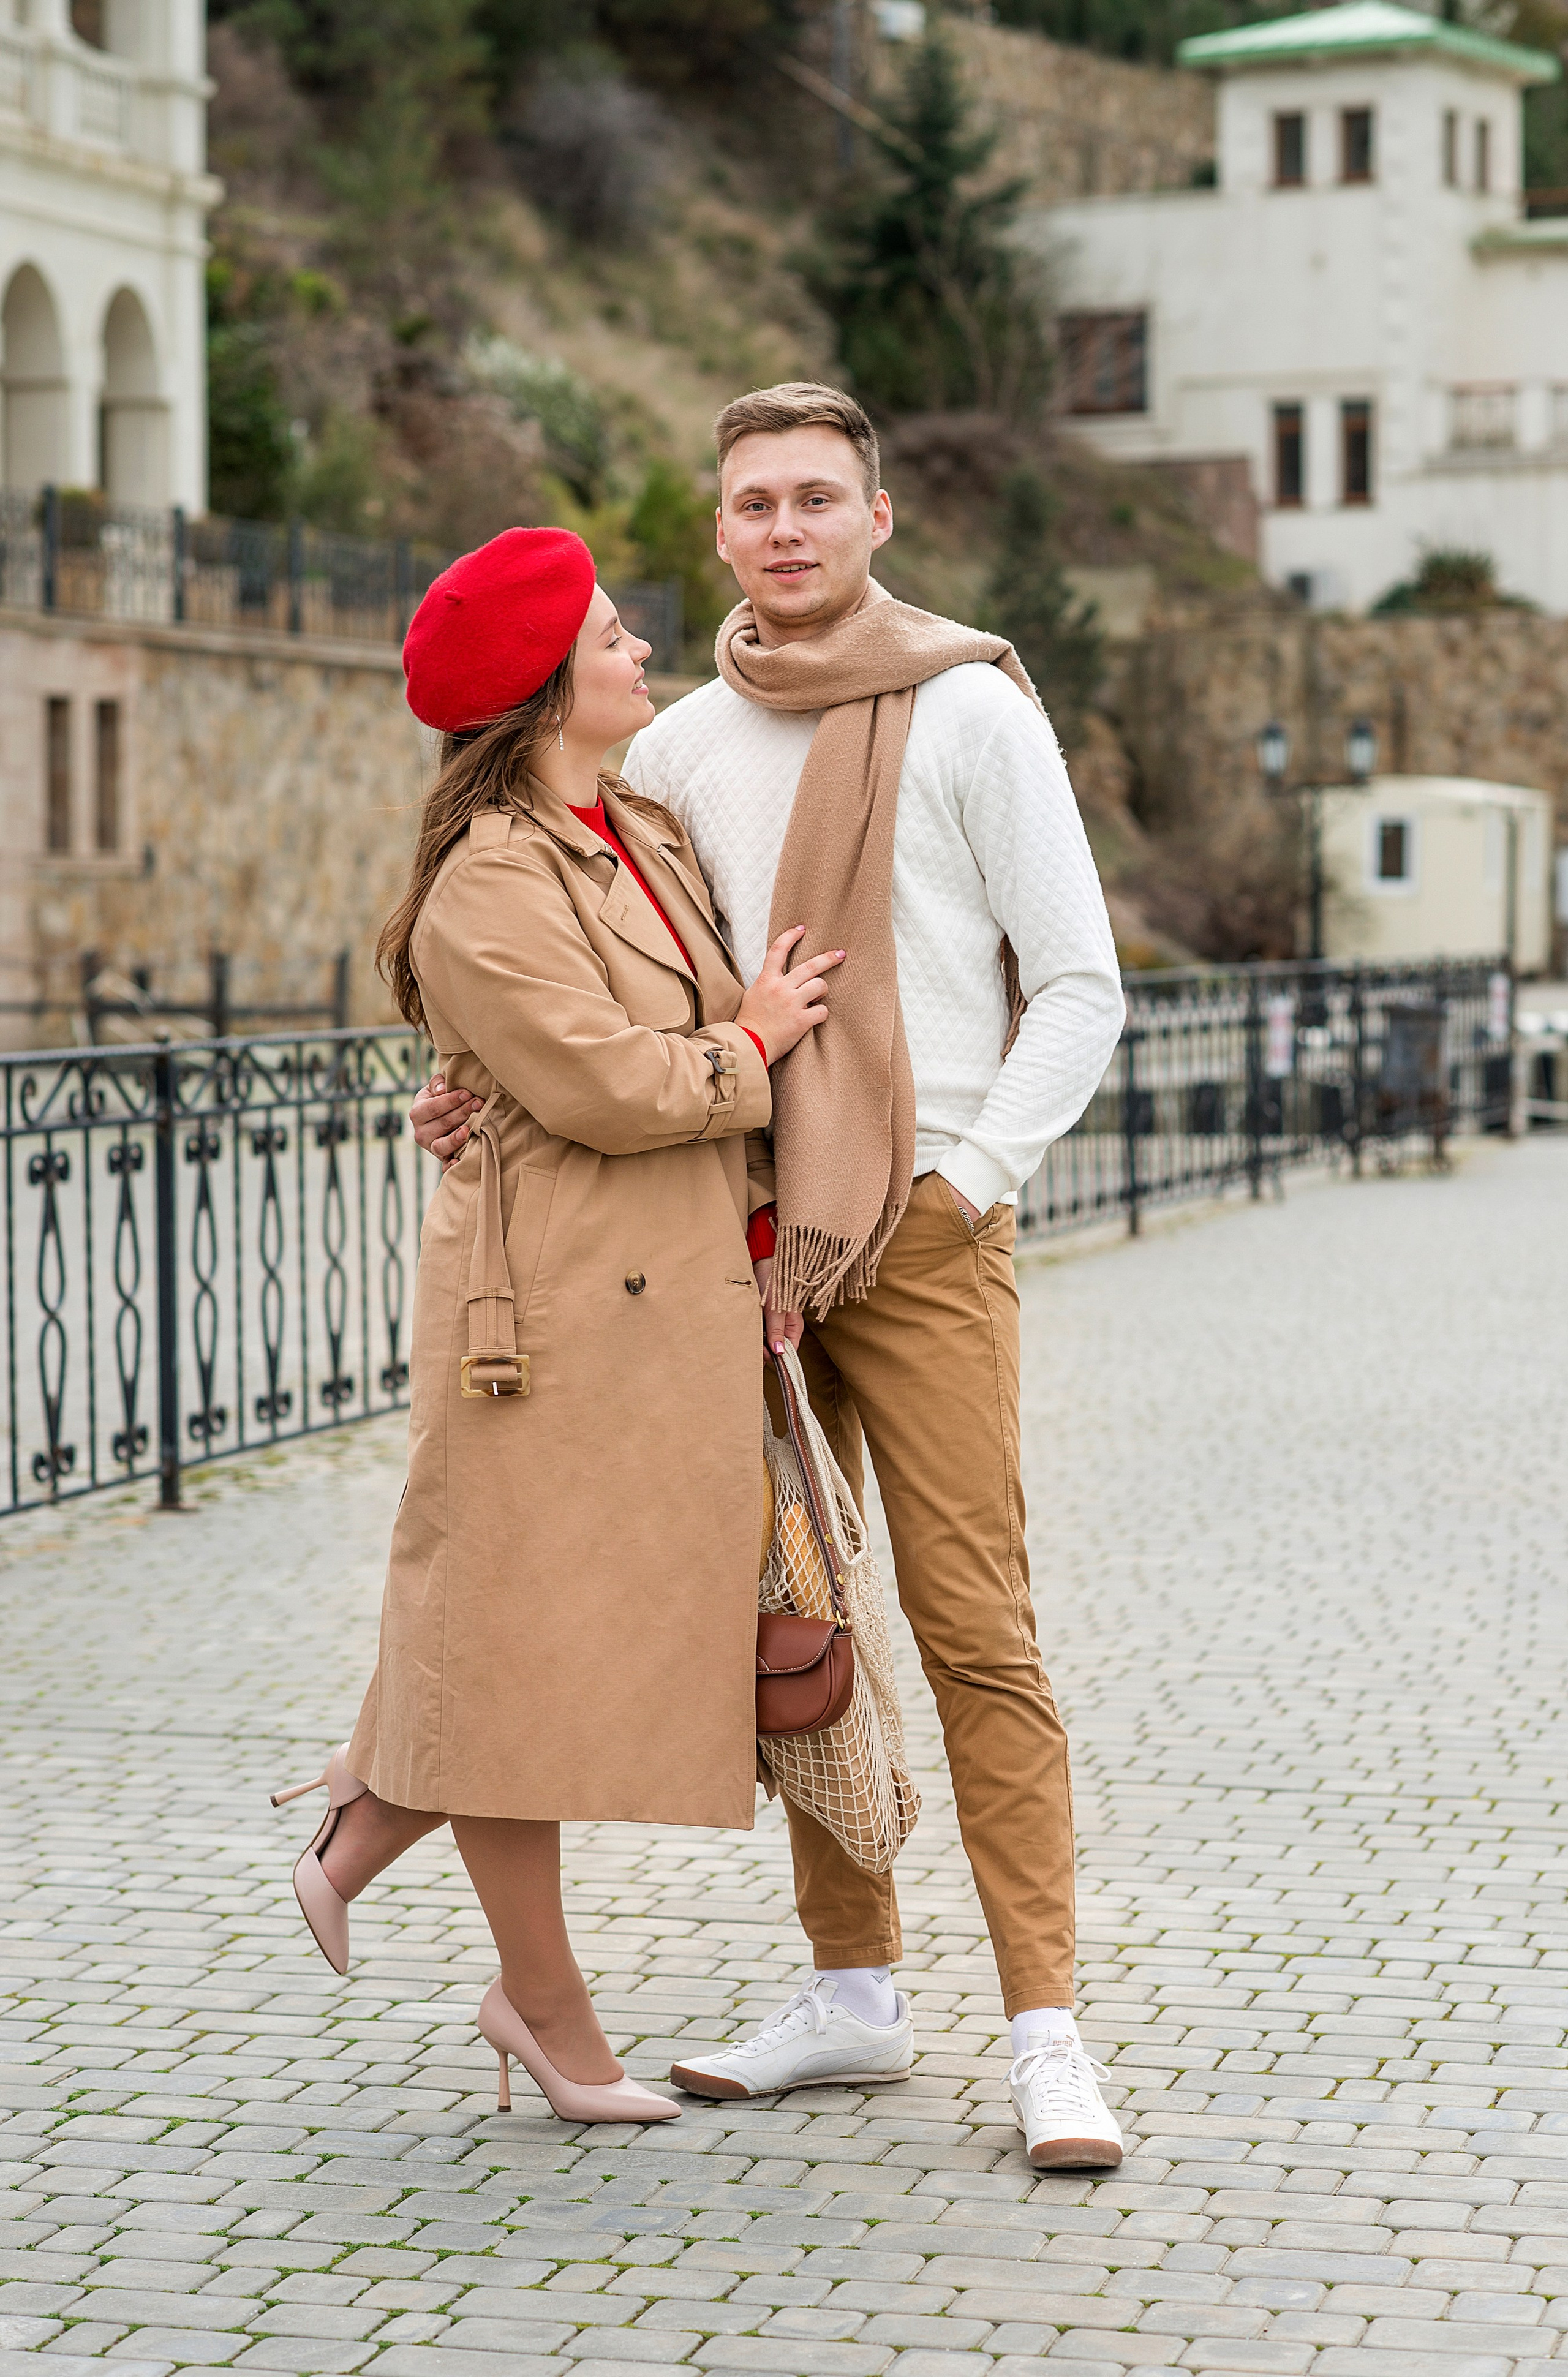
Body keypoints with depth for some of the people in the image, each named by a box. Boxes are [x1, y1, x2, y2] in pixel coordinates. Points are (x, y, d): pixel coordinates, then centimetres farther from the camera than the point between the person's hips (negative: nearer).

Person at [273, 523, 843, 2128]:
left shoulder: (653, 840, 15)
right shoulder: (488, 889, -13)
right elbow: (600, 1088, -21)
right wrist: (750, 1046, -5)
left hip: (677, 1298, 9)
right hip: (554, 1305, -9)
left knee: (623, 1631, 10)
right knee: (527, 1626, 1)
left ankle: (369, 1827, 27)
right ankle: (547, 2004, 11)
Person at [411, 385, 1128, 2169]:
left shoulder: (972, 711, -2)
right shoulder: (679, 752, 10)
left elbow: (1078, 988, -1)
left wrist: (966, 1187, -10)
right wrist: (478, 1092, 0)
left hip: (925, 1232, -5)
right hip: (747, 1234, 5)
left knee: (974, 1630, -10)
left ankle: (1046, 2037, -7)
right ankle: (852, 1991, 20)